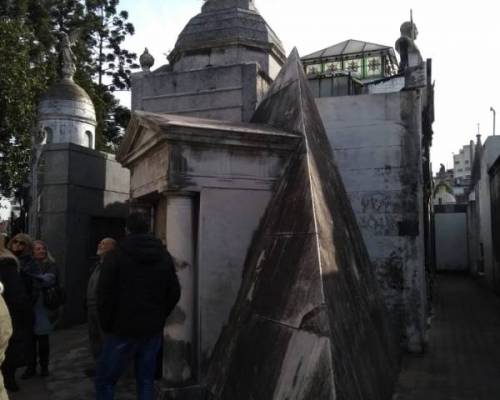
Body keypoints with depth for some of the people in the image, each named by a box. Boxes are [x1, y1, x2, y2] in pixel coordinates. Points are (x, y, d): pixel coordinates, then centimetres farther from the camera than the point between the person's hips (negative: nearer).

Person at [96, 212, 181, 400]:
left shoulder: (115, 256, -9)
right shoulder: (165, 257, 5)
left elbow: (104, 295, -11)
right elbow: (174, 293, 7)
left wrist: (106, 325, 2)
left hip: (123, 330, -4)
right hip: (153, 331, 4)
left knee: (104, 380, 8)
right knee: (146, 380, 14)